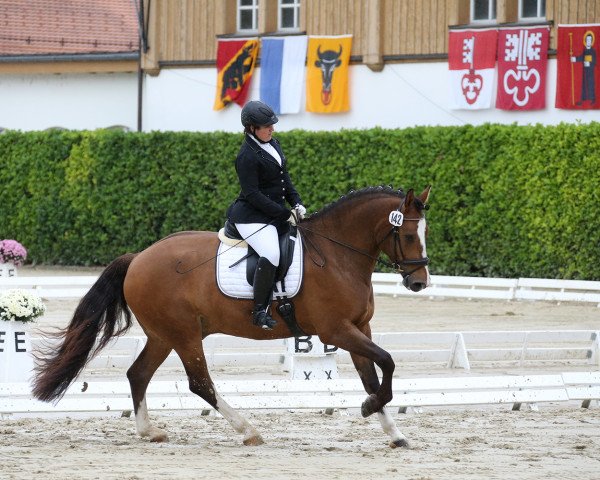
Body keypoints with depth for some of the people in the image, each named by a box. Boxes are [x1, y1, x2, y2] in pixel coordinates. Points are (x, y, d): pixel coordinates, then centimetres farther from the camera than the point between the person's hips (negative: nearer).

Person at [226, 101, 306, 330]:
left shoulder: (273, 145, 13)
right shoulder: (247, 156, -15)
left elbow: (285, 178, 21)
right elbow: (253, 194, -18)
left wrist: (296, 203, 4)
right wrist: (285, 214, -18)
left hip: (276, 214, 10)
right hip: (252, 217, -10)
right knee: (271, 254, -30)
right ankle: (260, 311, -25)